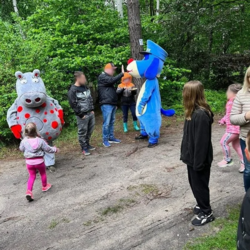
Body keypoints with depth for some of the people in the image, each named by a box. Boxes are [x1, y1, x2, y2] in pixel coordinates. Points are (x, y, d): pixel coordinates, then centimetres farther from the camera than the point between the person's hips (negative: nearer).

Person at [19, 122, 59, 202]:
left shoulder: (24, 141, -11)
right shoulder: (40, 141, -16)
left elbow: (21, 149, 6)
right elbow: (48, 148, -7)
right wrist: (55, 149, 12)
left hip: (29, 162, 2)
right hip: (39, 161, -2)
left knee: (32, 176, 16)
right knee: (43, 174, 22)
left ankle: (29, 191, 0)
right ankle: (44, 186, 43)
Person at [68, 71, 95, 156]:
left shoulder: (85, 87, 11)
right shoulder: (72, 91, -13)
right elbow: (73, 104, -15)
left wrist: (92, 110, 11)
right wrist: (81, 114, -13)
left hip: (90, 113, 7)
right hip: (82, 115, -7)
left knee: (90, 130, 14)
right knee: (82, 131, 1)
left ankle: (87, 144, 32)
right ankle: (84, 148, 14)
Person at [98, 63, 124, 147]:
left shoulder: (109, 77, 23)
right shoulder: (102, 77, -6)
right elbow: (112, 80, -24)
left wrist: (115, 103, 26)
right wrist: (122, 73, -20)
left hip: (112, 104, 9)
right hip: (106, 104, -9)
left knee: (112, 122, 10)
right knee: (106, 123, -7)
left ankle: (111, 137, 18)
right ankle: (105, 140, -1)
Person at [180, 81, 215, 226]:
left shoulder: (201, 114, -26)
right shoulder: (193, 111, 4)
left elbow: (201, 141, -25)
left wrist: (198, 162, -21)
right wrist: (185, 154, 16)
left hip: (199, 159, -9)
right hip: (192, 156, 9)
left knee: (200, 185, 6)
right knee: (194, 183, 22)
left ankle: (207, 213, 24)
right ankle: (202, 205, 41)